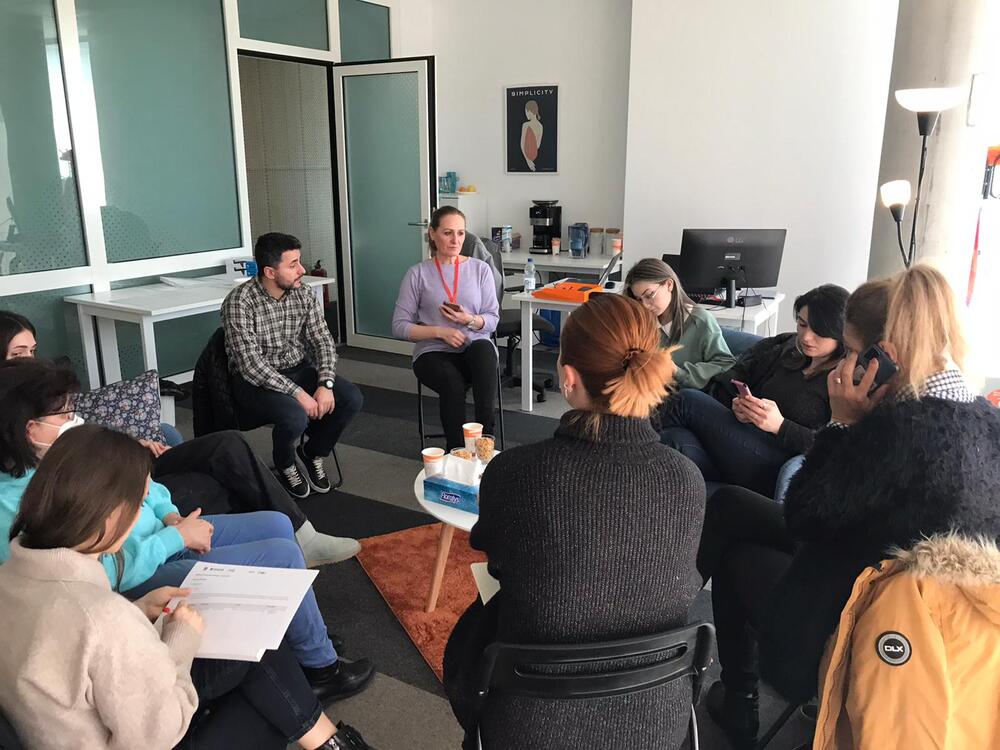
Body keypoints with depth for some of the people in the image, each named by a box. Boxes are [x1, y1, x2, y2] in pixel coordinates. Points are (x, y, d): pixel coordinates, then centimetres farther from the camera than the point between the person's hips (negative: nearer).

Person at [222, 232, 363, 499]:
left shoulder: (303, 294, -2)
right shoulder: (239, 302, -20)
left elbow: (323, 341, -1)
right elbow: (251, 364, -24)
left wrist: (325, 384, -18)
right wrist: (298, 393, -29)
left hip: (299, 370, 6)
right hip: (255, 381, -5)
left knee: (352, 398, -17)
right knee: (295, 416, -34)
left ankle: (312, 452, 10)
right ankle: (284, 465, 3)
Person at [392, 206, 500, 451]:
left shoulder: (480, 269, 9)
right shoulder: (418, 274, 4)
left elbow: (493, 320, 9)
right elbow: (399, 326, 2)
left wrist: (469, 319, -13)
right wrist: (440, 331, -12)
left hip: (475, 347, 1)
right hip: (433, 351, -1)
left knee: (483, 348, -36)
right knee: (453, 383, -35)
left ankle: (485, 436, -34)